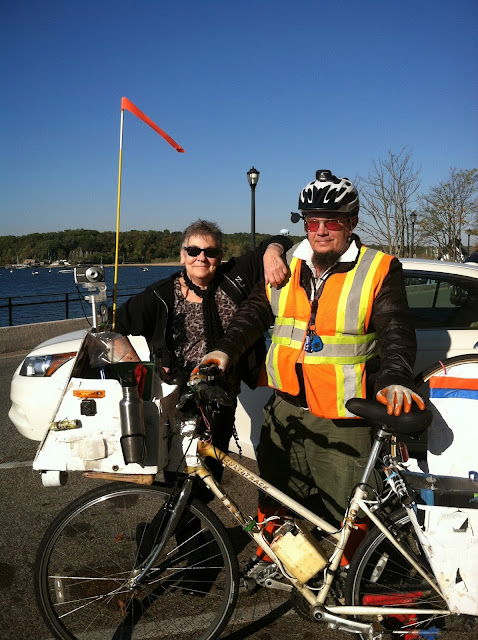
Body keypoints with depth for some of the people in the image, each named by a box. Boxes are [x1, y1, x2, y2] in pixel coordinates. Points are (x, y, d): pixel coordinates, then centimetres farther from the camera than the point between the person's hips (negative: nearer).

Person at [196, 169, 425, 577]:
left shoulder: (379, 271, -8)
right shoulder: (286, 266, 6)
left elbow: (397, 332, -16)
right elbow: (256, 311, 6)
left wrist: (394, 379, -34)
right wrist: (227, 348, -10)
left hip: (343, 421, -4)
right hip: (287, 409, 4)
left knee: (346, 506, 8)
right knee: (274, 491, 19)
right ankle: (268, 555, 43)